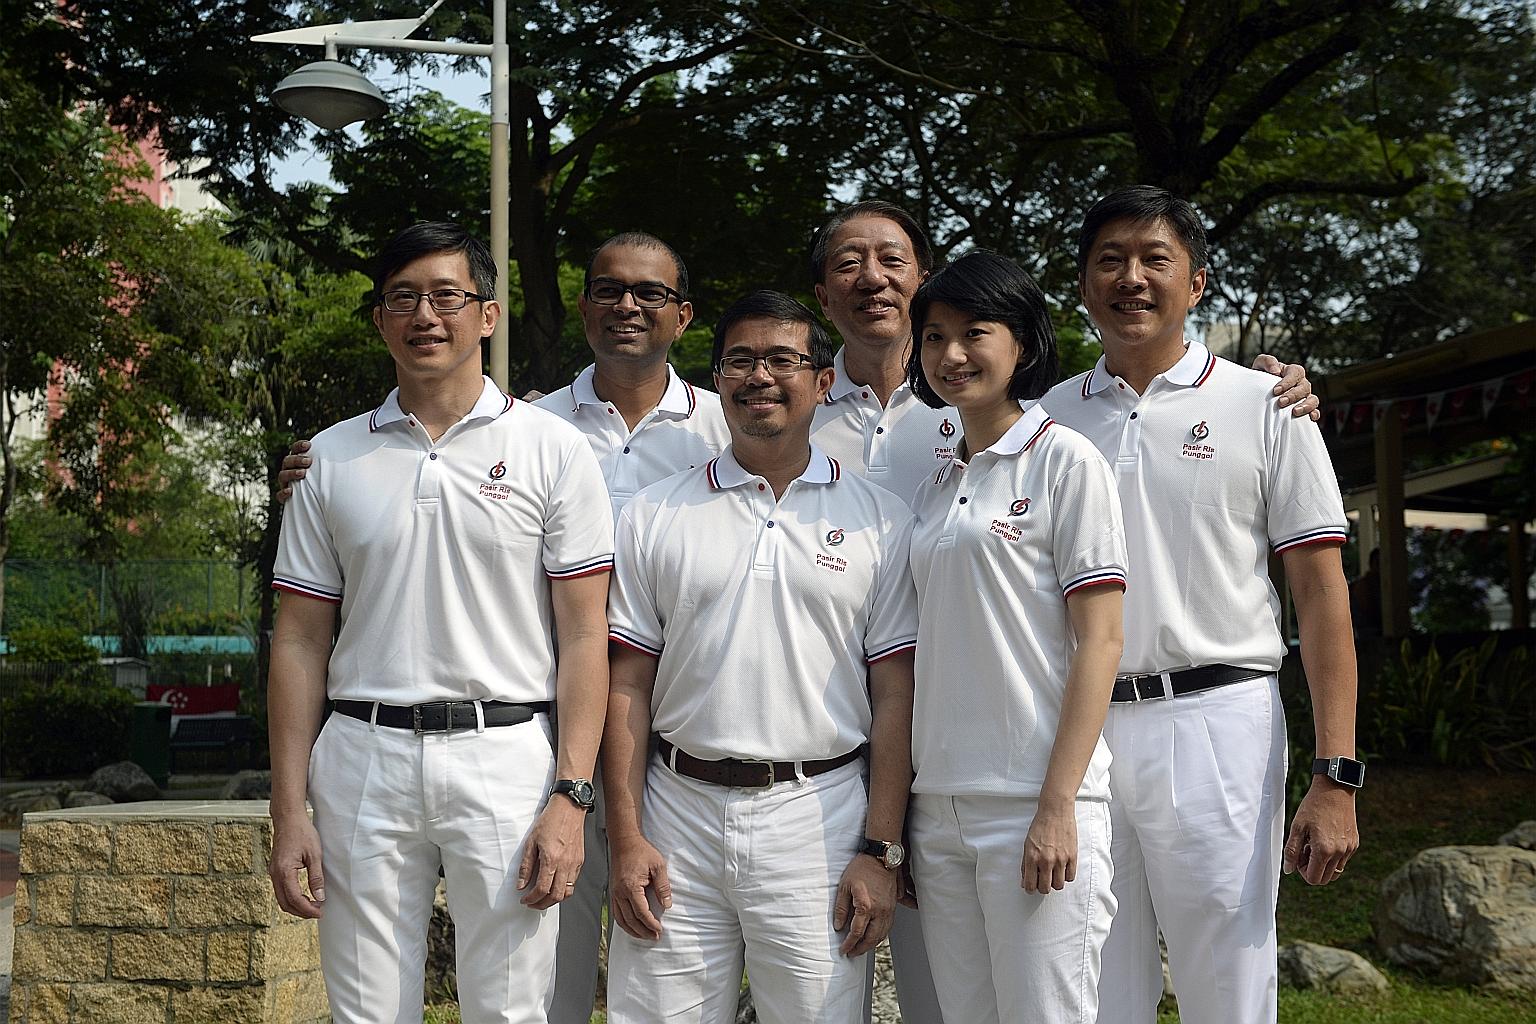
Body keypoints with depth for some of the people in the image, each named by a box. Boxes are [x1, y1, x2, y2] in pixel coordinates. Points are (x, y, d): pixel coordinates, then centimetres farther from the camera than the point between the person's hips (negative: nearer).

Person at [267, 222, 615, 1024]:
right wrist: (289, 809, 3)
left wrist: (570, 798, -10)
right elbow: (301, 641, 9)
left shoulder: (550, 450, 2)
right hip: (362, 759, 2)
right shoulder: (332, 458, 9)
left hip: (504, 755, -2)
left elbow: (583, 637, -2)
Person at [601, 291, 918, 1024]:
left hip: (818, 815, -1)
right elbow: (628, 685, 5)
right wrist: (626, 840, -2)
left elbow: (894, 697, 2)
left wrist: (881, 851, -5)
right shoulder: (653, 517, 8)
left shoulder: (881, 521, 5)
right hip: (679, 809, 1)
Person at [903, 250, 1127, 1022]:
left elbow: (1099, 641, -9)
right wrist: (900, 816, 10)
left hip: (1034, 805, -6)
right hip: (939, 806, 6)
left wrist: (1058, 808, -16)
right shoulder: (933, 488, 15)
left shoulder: (1064, 459, -3)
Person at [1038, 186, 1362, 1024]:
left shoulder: (1265, 407, 4)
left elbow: (1320, 593, 0)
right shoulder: (1047, 418, 12)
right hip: (1074, 733, 3)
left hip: (1216, 726, -2)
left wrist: (1335, 776, -8)